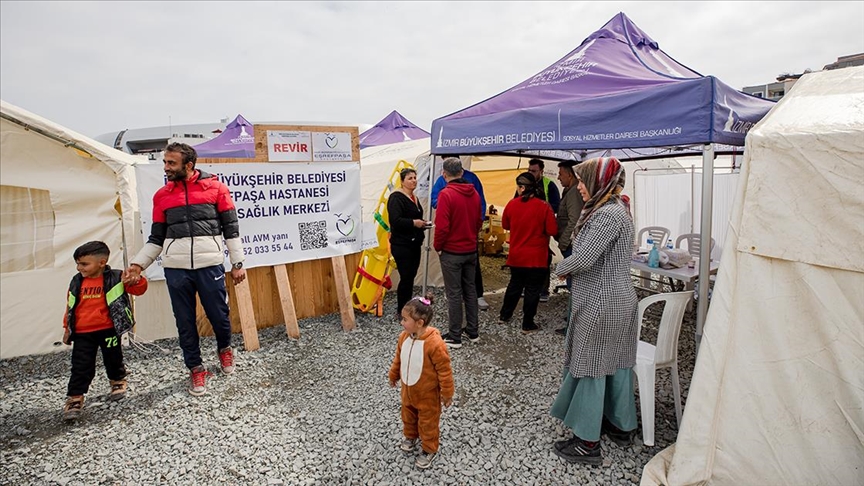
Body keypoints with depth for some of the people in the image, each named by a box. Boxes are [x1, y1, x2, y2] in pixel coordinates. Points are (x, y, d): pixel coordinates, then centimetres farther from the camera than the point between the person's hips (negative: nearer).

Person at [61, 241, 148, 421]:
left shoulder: (115, 278, -9)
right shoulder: (77, 282, 4)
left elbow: (139, 289, -14)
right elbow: (70, 306, 13)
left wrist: (134, 279, -36)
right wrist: (67, 328, 16)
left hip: (108, 330, -2)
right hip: (82, 333, 2)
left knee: (113, 360, 15)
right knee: (81, 367, 2)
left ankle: (118, 381, 40)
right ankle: (74, 398, 11)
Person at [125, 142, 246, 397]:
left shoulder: (215, 187, 1)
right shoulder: (162, 195, 10)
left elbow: (231, 228, 2)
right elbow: (156, 237, 15)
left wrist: (237, 263, 0)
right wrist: (138, 263, 4)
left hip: (209, 264, -3)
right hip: (175, 268, 3)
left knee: (219, 315, 6)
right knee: (185, 322, 9)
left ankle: (224, 348, 37)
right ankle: (196, 369, 26)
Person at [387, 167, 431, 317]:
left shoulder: (414, 197, 15)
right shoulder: (396, 197, -12)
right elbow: (395, 220, -24)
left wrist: (423, 223, 9)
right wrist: (413, 223, -22)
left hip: (414, 244, 9)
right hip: (401, 245, -9)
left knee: (411, 276, 12)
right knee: (406, 277, -5)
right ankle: (401, 310, 9)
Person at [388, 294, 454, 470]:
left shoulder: (434, 344, -34)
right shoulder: (404, 337, -14)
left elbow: (444, 370, -23)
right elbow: (398, 359, 5)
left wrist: (447, 393, -14)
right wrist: (393, 376, 17)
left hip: (427, 393, -6)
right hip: (408, 389, 6)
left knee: (428, 421, 16)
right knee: (408, 414, 28)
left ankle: (429, 449, 39)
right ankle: (410, 436, 55)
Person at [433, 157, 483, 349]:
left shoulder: (446, 194, -17)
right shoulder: (474, 193, 3)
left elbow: (442, 226, -19)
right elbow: (478, 221, 11)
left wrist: (437, 246, -4)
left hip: (452, 252, -6)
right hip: (471, 250, 6)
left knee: (454, 293, 2)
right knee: (470, 290, 16)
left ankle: (455, 337, 10)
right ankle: (472, 331, 26)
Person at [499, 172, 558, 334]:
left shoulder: (512, 204, -6)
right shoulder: (543, 206, -16)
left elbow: (505, 225, 8)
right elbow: (552, 230, -14)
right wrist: (540, 229, 5)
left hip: (516, 255, 4)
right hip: (536, 257, -4)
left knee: (514, 285, 22)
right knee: (532, 290, 7)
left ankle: (504, 315, 34)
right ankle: (528, 325, 16)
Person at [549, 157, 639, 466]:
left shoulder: (607, 215, -21)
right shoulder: (615, 209, 13)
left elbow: (583, 258, -25)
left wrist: (560, 268, -6)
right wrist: (570, 267, 1)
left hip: (600, 303, -10)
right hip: (620, 299, 10)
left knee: (590, 367, -1)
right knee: (616, 364, 19)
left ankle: (587, 442, 10)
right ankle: (621, 426, 35)